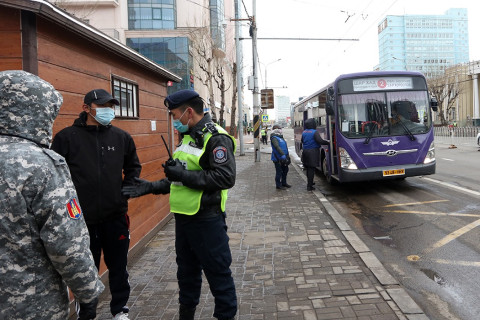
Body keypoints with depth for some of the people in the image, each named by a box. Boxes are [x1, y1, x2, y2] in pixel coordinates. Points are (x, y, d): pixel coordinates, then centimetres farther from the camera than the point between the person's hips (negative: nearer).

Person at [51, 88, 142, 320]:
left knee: (118, 266, 15)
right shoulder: (67, 137, -7)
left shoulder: (122, 137, 4)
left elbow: (133, 167, 17)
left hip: (116, 216, 3)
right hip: (82, 218, -3)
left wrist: (126, 188, 4)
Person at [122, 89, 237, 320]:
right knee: (187, 269, 21)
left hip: (206, 220, -9)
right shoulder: (187, 137, 13)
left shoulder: (216, 138, -15)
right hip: (183, 216, 9)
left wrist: (183, 175, -22)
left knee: (217, 271, 4)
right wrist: (151, 187, 11)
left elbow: (225, 178, -26)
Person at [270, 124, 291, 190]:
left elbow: (285, 147, 24)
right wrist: (282, 155, -34)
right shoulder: (274, 138, -14)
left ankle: (284, 183, 32)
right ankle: (278, 185, 7)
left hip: (283, 158, 10)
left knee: (285, 170, 17)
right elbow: (277, 147, -27)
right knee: (279, 172, -3)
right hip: (278, 158, -10)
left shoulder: (280, 137, 17)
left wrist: (287, 156, 21)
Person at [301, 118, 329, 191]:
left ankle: (309, 182, 33)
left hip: (305, 152, 7)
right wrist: (328, 142, -14)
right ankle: (309, 186, -2)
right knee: (311, 169, -3)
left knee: (308, 168, 20)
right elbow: (320, 141, -24)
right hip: (313, 152, -7)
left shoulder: (304, 132, 8)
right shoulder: (315, 132, -14)